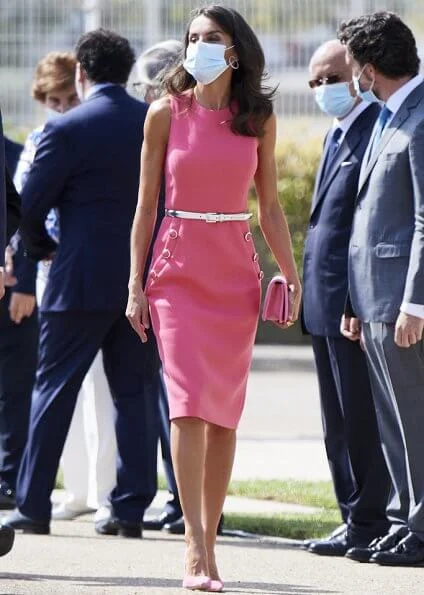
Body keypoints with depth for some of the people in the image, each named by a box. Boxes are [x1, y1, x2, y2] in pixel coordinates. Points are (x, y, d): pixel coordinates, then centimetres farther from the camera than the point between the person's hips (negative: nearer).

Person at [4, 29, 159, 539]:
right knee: (136, 392, 8)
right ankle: (131, 510, 5)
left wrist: (41, 247, 12)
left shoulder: (67, 129, -10)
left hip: (83, 280, -4)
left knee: (54, 390, 4)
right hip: (146, 279, 4)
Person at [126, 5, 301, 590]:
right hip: (178, 266, -2)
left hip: (237, 270, 2)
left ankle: (208, 546, 10)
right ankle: (196, 547, -16)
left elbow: (270, 207, 10)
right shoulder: (166, 113, 1)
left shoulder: (259, 118, 6)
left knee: (225, 412, 2)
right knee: (189, 402, -14)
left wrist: (292, 275, 1)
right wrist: (135, 286, 0)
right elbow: (146, 205, 4)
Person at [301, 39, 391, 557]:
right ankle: (356, 518, 19)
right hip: (328, 301, 10)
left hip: (356, 300, -10)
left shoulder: (377, 129, -13)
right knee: (339, 422, 13)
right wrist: (305, 286, 17)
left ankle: (368, 524, 1)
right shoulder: (339, 135, 18)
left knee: (361, 418, -5)